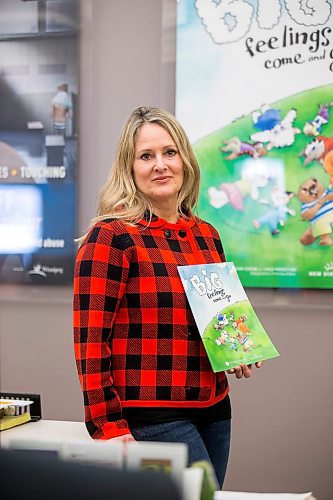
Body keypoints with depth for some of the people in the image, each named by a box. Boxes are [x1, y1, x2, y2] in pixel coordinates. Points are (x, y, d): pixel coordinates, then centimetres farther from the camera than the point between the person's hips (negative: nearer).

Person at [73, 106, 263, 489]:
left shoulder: (206, 236, 11)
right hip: (151, 413, -7)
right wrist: (109, 428, -17)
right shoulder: (110, 236, -9)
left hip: (212, 409, 7)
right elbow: (90, 340, -13)